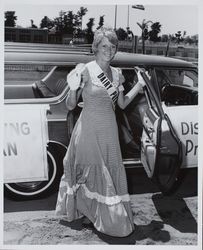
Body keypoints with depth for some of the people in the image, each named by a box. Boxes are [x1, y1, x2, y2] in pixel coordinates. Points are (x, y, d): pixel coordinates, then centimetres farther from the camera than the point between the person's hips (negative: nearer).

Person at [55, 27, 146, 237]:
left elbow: (122, 104, 14)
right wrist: (74, 89, -28)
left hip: (109, 130, 6)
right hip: (90, 130, -6)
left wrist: (140, 84, 11)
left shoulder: (116, 74, 6)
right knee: (90, 171, 6)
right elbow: (70, 105, -9)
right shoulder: (86, 71, -11)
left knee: (111, 172, 13)